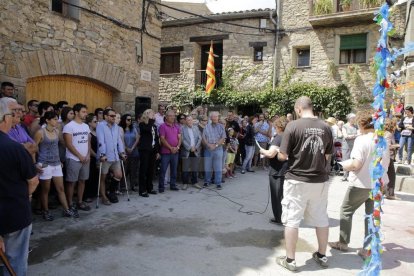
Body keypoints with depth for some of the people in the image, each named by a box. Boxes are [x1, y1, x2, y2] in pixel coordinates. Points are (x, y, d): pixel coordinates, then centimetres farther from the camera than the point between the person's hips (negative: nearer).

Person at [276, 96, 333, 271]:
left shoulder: (293, 125, -13)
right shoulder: (325, 127, 0)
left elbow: (283, 156, -13)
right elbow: (327, 156, 8)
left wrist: (277, 154, 9)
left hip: (297, 180, -5)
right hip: (320, 180, 5)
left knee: (292, 220, 6)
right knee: (321, 218, 18)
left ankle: (290, 260, 16)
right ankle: (322, 255, 33)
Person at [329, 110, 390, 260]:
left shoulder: (361, 140, -19)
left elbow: (356, 164, -24)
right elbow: (387, 162, 14)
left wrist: (345, 165, -6)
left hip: (362, 184, -6)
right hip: (379, 183, 7)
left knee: (346, 210, 13)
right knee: (372, 214, 14)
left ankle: (343, 243, 24)